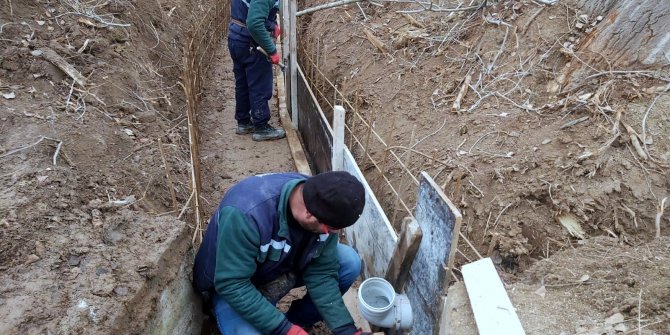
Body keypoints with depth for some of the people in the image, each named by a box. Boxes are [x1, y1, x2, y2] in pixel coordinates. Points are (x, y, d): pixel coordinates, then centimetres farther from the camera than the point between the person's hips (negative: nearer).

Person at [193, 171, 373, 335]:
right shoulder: (246, 213, -39)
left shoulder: (322, 203, -20)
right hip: (234, 285, -5)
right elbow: (232, 285, -33)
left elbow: (322, 272, -14)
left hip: (286, 265, 5)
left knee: (350, 262, -12)